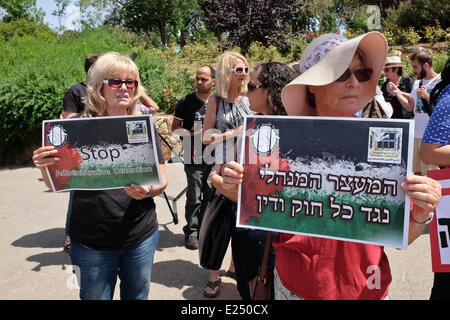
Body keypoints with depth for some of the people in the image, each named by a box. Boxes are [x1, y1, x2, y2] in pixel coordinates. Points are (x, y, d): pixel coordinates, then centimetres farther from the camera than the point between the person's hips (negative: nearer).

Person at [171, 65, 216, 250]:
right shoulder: (186, 102, 1)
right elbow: (175, 128, 2)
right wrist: (190, 133, -15)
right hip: (194, 159, -3)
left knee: (211, 196, 12)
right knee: (194, 198, -4)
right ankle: (191, 232, 9)